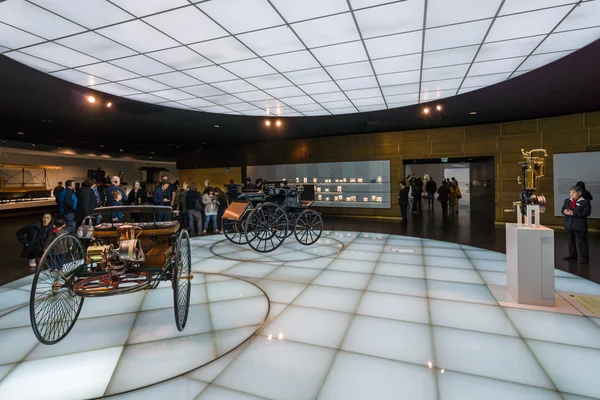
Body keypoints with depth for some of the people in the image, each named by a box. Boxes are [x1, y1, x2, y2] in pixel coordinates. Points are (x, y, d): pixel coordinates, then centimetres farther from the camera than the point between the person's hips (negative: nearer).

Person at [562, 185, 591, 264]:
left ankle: (583, 258, 3)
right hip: (569, 225, 6)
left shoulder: (585, 202, -7)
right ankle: (572, 255, 27)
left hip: (580, 226, -6)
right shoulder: (567, 201, 11)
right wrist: (565, 211, -13)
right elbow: (563, 210, 11)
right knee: (571, 241, 16)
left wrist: (573, 213, -24)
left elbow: (586, 213, -15)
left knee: (581, 242, -4)